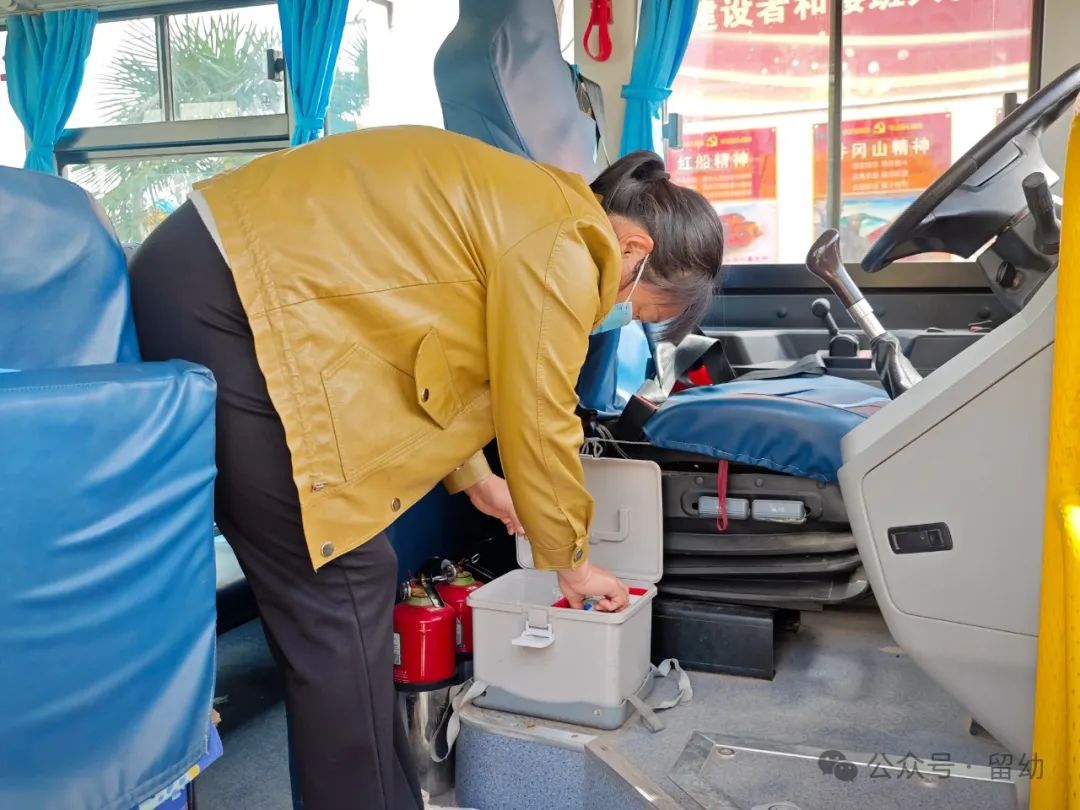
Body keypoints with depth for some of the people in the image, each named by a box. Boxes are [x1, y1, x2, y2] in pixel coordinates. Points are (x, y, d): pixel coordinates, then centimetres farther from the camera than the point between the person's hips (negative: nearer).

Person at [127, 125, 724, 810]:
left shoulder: (532, 212, 18)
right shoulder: (561, 248, -13)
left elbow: (446, 356, 25)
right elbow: (538, 420, -7)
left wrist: (475, 479, 31)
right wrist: (571, 559, 8)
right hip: (231, 300, -10)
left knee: (331, 585, 15)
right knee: (341, 592, -5)